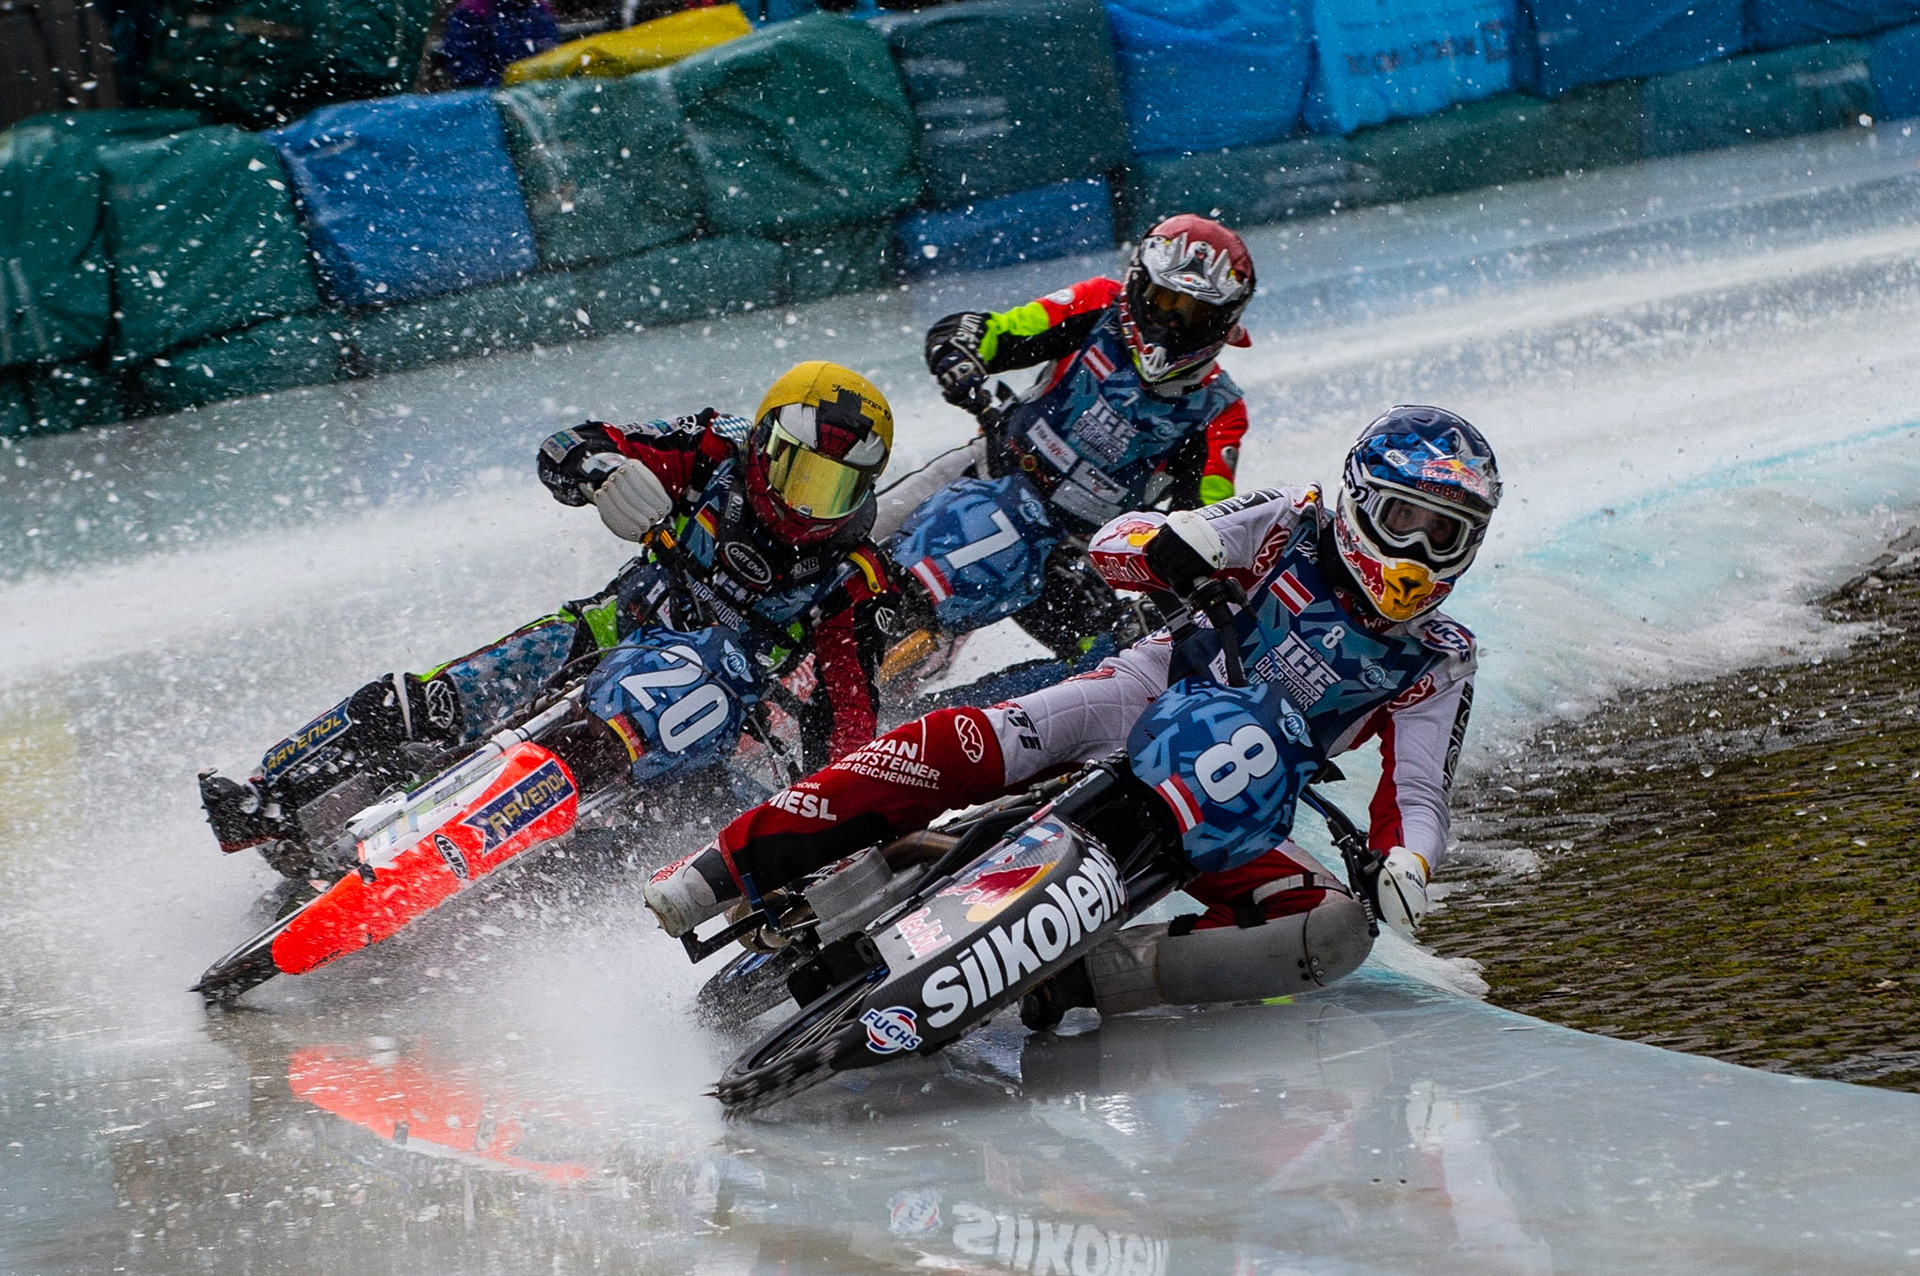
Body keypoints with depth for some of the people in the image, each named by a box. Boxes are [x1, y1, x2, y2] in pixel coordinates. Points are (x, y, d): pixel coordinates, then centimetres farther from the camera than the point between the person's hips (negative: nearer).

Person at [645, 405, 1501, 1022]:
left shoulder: (1437, 665, 6)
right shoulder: (1296, 526, 2)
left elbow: (1416, 792, -1)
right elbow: (1110, 543, -2)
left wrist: (1405, 862, -26)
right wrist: (1168, 545, -26)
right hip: (1144, 709, -2)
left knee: (1341, 931, -26)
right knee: (967, 745, -31)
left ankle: (1096, 974, -36)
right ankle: (722, 872, -33)